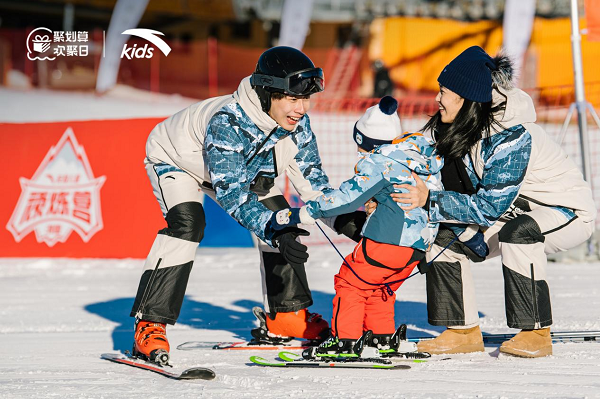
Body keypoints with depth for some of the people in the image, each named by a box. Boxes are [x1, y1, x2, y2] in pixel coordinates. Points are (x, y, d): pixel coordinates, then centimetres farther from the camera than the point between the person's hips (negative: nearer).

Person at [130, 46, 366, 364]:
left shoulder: (297, 125, -22)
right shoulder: (226, 123, -42)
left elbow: (311, 180, -14)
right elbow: (231, 192, -44)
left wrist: (341, 218, -31)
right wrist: (273, 230, -56)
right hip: (173, 159, -7)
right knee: (187, 222, -29)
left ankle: (286, 313, 11)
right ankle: (149, 324, -26)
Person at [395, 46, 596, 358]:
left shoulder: (512, 137, -31)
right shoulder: (463, 129, -6)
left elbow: (490, 206, -32)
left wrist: (430, 201, -33)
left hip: (569, 212, -9)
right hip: (519, 212, 9)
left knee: (517, 232, -38)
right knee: (445, 238, 0)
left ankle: (536, 333, -28)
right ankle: (464, 331, 7)